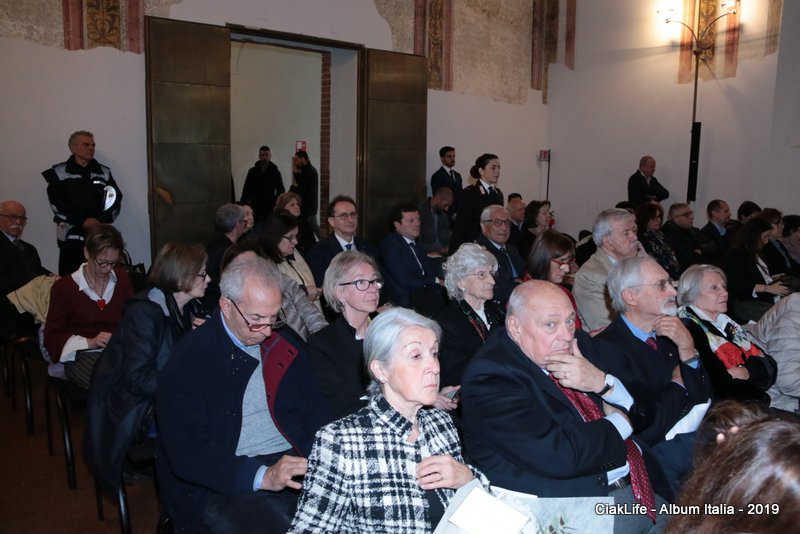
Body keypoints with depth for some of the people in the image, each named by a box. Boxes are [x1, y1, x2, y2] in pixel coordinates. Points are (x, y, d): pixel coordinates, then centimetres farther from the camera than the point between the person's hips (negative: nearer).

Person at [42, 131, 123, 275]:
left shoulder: (104, 172, 12)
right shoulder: (59, 173, 5)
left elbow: (115, 201, 5)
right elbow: (57, 204, -3)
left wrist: (100, 220, -11)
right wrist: (83, 222, -13)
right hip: (71, 237, -2)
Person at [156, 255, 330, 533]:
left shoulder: (285, 343, 10)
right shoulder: (188, 359, -7)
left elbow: (314, 411, 11)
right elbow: (187, 453, -13)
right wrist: (262, 476, -26)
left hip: (293, 465, 5)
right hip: (222, 483, -4)